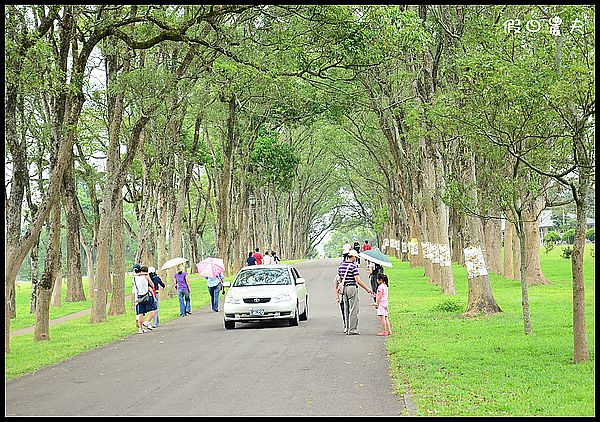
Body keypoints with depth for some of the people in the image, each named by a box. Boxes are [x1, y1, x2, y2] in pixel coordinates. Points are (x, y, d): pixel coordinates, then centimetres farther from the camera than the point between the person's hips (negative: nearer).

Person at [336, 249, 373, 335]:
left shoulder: (340, 266, 10)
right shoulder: (353, 266, -13)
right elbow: (357, 280, -17)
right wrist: (367, 289, -12)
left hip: (344, 288, 8)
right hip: (352, 288, -7)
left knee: (346, 310, 13)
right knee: (353, 310, -4)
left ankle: (347, 328, 16)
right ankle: (352, 330, -6)